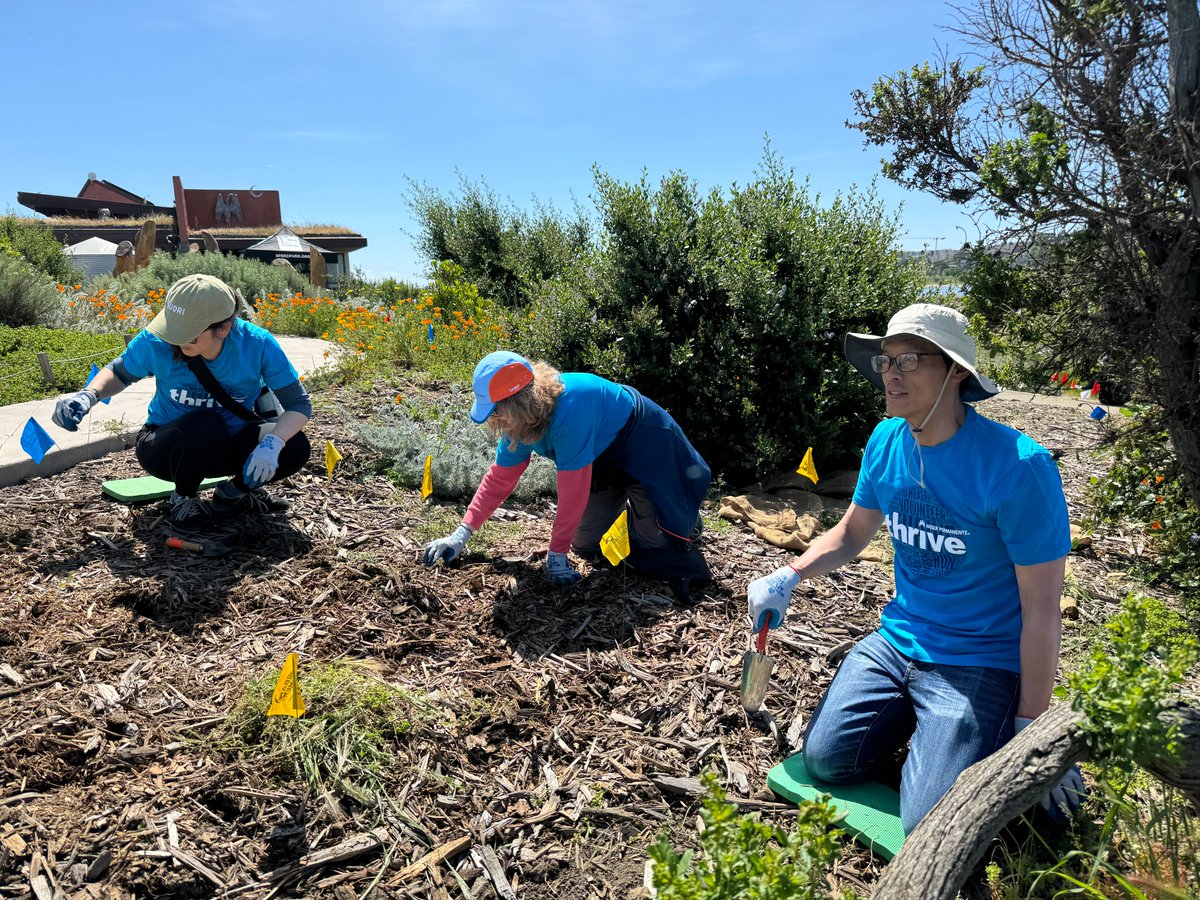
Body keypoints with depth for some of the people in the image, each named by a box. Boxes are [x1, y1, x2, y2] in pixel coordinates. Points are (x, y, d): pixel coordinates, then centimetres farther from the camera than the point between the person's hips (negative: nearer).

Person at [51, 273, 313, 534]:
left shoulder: (256, 344, -24)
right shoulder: (156, 342, -22)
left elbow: (299, 404, -20)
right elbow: (120, 372, 1)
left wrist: (272, 442, -38)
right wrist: (88, 395, -20)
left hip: (230, 445, 2)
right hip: (167, 448, -1)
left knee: (295, 448, -26)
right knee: (205, 426, -37)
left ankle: (233, 493, 5)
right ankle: (183, 499, -6)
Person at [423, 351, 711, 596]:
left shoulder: (569, 408, -42)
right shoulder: (520, 419, -16)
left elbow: (573, 488, -38)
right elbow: (500, 478, -7)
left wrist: (557, 554, -30)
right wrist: (462, 533, -12)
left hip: (643, 443, -7)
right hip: (606, 457, 7)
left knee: (653, 540, -13)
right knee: (586, 544, 6)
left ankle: (686, 518, 18)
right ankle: (625, 505, 32)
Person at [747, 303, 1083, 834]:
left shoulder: (1017, 467, -23)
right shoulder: (886, 442, -3)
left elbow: (1041, 610, -17)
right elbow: (851, 533, 13)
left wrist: (1031, 729, -12)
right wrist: (787, 578, -4)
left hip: (983, 663, -5)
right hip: (897, 641, 6)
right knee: (825, 760, -3)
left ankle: (997, 733, 15)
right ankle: (914, 710, 21)